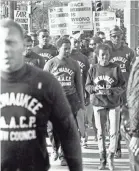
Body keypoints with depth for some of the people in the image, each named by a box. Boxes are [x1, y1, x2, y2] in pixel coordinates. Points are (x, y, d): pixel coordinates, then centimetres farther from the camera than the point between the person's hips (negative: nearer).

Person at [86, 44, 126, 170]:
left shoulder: (115, 68, -5)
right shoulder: (93, 69, 0)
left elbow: (122, 86, -4)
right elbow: (87, 86, 5)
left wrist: (111, 91, -18)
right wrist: (95, 88, -16)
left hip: (114, 104, -1)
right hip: (98, 104, 1)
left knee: (114, 132, -3)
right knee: (100, 132, 7)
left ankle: (111, 157, 14)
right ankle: (103, 160, 17)